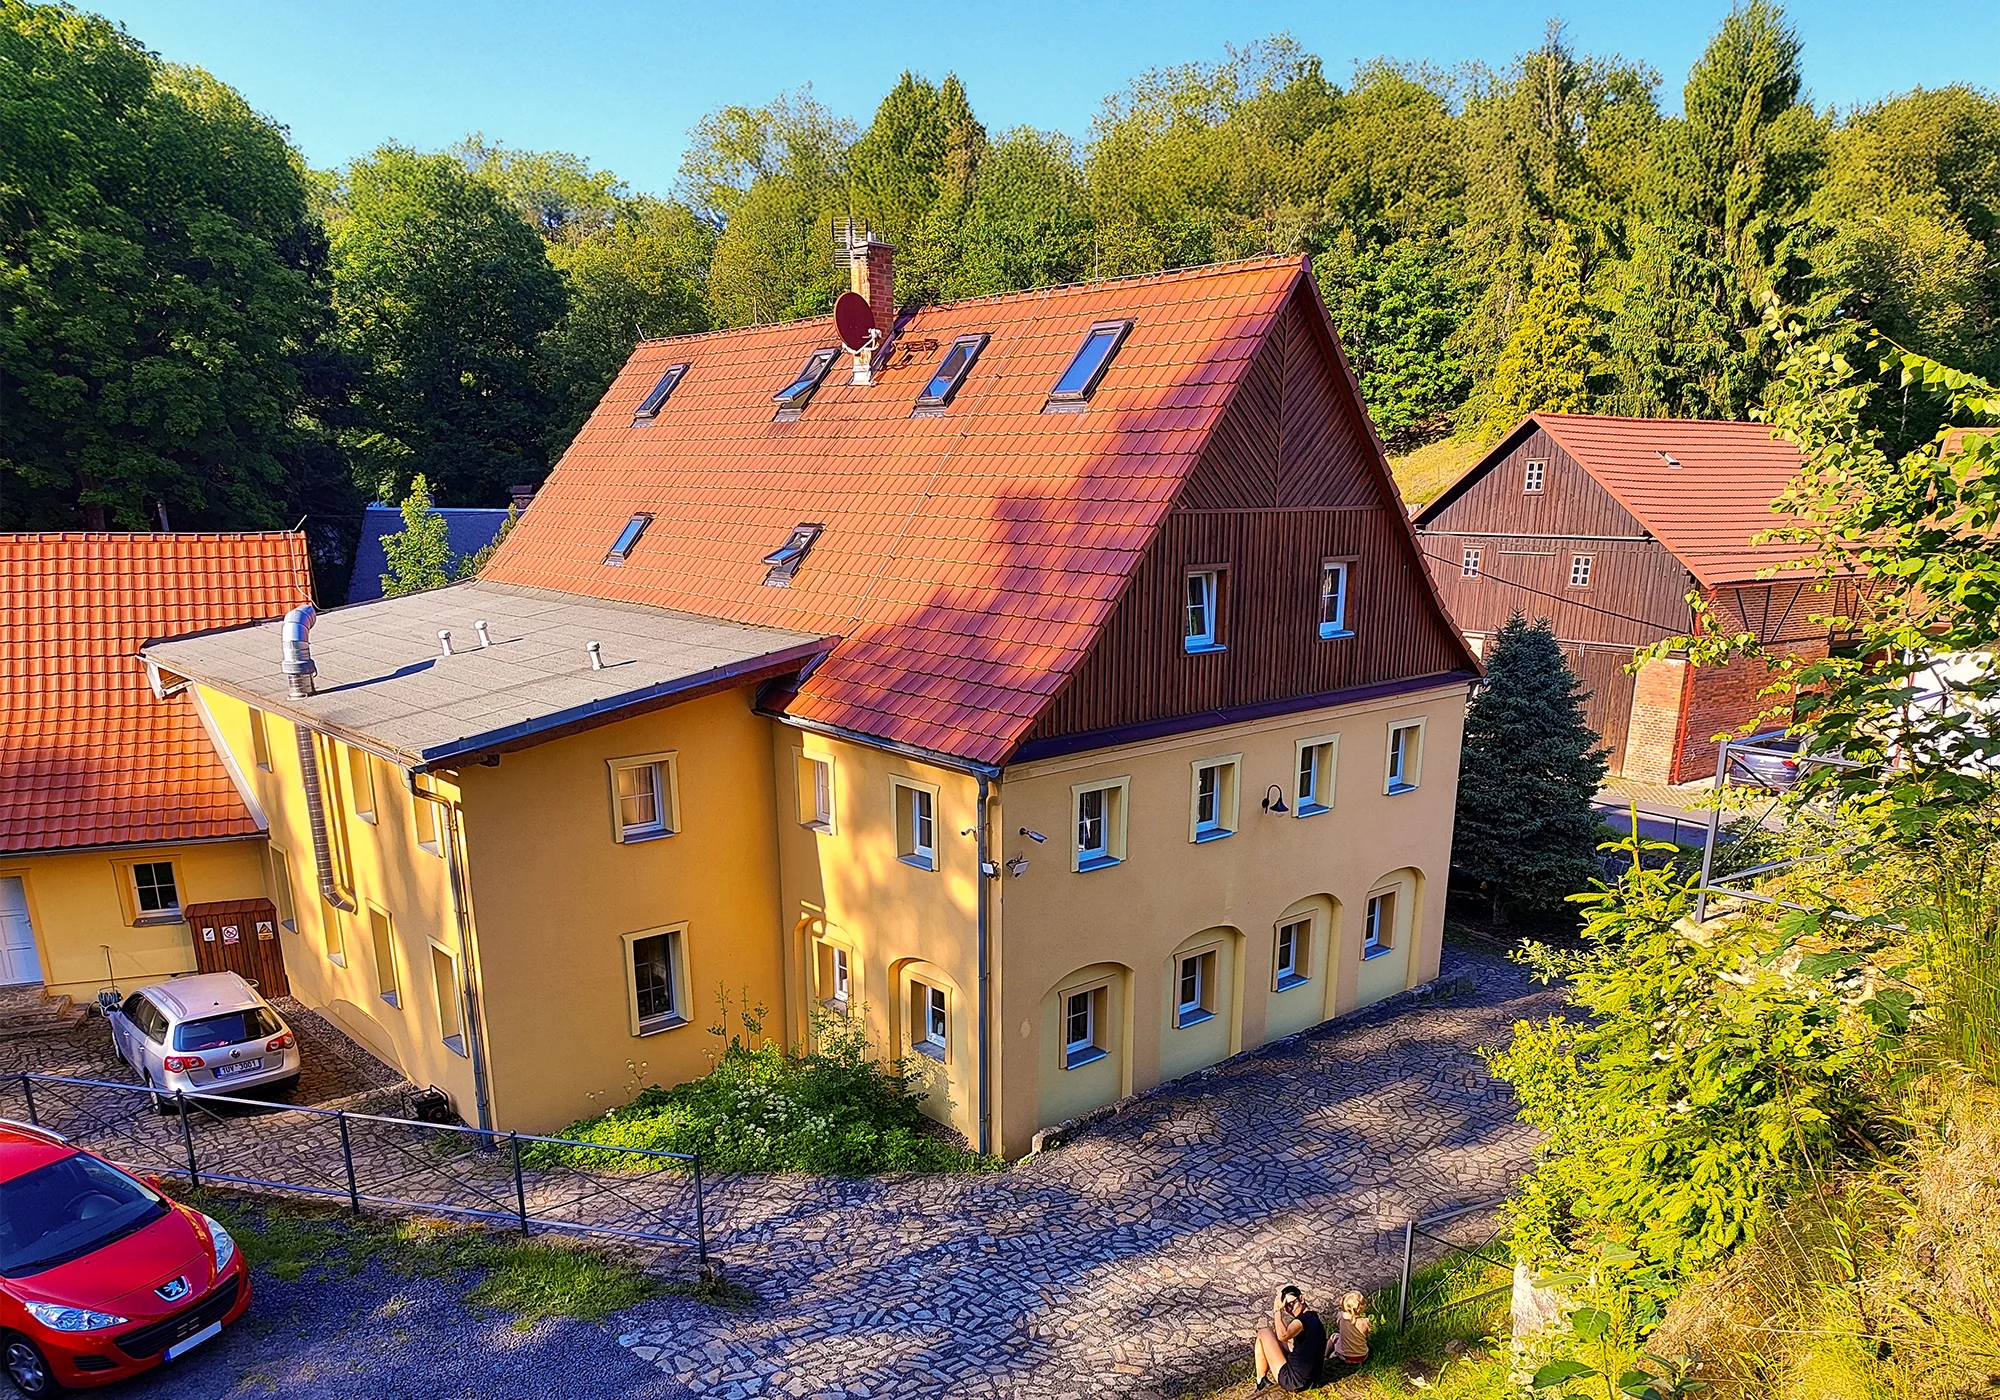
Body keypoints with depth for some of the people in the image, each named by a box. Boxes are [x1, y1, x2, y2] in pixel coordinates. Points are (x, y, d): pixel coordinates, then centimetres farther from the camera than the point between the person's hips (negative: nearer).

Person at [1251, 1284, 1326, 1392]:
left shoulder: (1305, 1318, -18)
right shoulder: (1313, 1317, 11)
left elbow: (1282, 1336, -33)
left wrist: (1277, 1309, -22)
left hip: (1293, 1381, -10)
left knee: (1264, 1333, -1)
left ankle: (1261, 1381, 10)